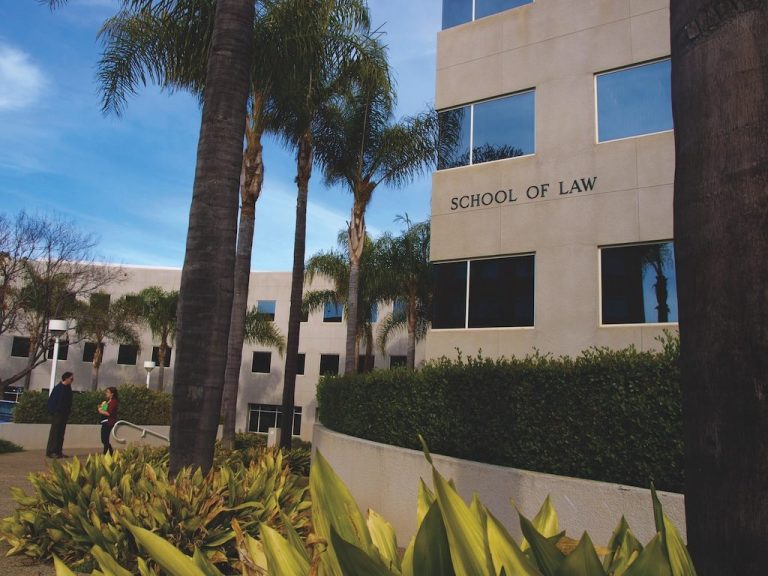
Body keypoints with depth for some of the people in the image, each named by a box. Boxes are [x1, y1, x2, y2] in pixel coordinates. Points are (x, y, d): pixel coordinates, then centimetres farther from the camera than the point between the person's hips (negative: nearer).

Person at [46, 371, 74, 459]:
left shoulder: (68, 388, 10)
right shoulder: (58, 388, -13)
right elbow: (51, 400, -13)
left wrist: (68, 412, 11)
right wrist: (52, 411, -15)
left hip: (64, 414, 8)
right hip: (57, 413, -8)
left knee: (61, 433, 9)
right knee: (54, 432, -6)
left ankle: (58, 451, 13)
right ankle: (50, 451, -2)